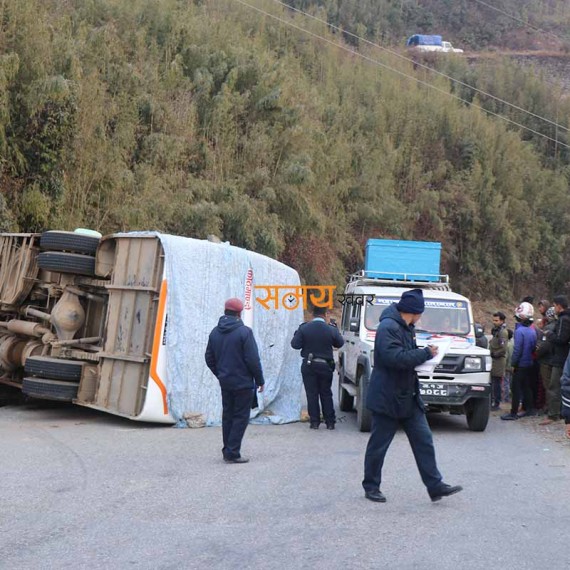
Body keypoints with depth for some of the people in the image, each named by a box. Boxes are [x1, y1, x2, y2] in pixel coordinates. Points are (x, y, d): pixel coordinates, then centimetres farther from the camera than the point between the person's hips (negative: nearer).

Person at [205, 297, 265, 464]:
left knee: (227, 416, 15)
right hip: (243, 382, -6)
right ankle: (232, 453, -3)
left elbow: (209, 358, 11)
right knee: (241, 417, 0)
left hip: (225, 382, 6)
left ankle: (227, 451, 19)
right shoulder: (244, 332, -16)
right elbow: (253, 360, -16)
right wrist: (260, 380, -6)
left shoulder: (215, 332, 4)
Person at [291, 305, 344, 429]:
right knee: (326, 394, 12)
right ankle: (330, 422, 11)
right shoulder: (331, 330, -8)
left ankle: (314, 421, 3)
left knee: (312, 394, 5)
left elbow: (295, 344, -9)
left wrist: (297, 333, 7)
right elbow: (340, 343, 5)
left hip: (309, 366, -1)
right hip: (325, 366, 1)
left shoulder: (304, 328, -9)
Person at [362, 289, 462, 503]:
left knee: (424, 441, 5)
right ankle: (371, 486, 17)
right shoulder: (388, 327, -19)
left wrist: (423, 355, 6)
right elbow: (395, 357, -29)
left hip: (409, 397, 9)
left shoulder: (406, 327, 13)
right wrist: (425, 353, -20)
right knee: (378, 445, 4)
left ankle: (435, 486, 7)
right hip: (387, 398, -9)